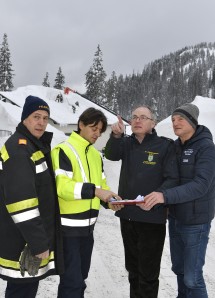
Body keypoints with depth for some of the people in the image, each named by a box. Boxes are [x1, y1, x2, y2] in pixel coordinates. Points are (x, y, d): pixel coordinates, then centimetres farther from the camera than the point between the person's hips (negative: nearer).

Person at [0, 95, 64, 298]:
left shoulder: (36, 145, 14)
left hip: (33, 236, 10)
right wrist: (38, 242, -25)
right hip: (23, 242, -10)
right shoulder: (18, 148, -19)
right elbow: (20, 201, -27)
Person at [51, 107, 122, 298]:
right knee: (72, 280, -5)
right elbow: (61, 185, -24)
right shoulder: (64, 150, -13)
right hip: (68, 226, -8)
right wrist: (94, 190, -31)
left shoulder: (96, 155, 13)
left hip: (88, 225, 8)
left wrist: (110, 200, -2)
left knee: (80, 277, 20)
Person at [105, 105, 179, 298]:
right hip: (127, 215, 5)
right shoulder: (127, 143, 6)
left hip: (152, 218, -5)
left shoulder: (165, 145, -6)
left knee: (148, 271, 5)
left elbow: (172, 179, -10)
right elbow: (111, 155, -14)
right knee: (133, 267, 21)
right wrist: (116, 136, -33)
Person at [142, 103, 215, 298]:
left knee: (192, 277, 0)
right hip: (175, 218, 7)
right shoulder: (175, 146, 4)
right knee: (179, 269, 20)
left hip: (195, 222, -7)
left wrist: (166, 196, -38)